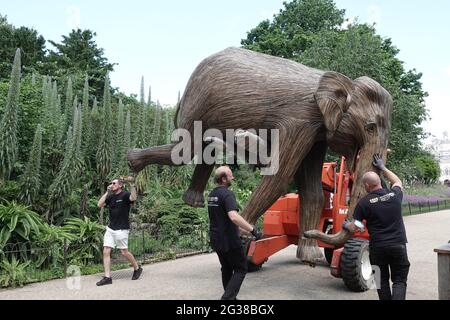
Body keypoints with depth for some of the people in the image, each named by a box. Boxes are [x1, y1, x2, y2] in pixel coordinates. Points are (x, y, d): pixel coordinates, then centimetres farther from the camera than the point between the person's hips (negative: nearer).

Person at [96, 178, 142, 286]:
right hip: (110, 228, 6)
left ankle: (137, 268, 25)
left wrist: (132, 185, -35)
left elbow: (133, 198, -29)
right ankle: (107, 277, 2)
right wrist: (107, 192, 1)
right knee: (106, 252, -2)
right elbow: (100, 205, 1)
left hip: (121, 229, -6)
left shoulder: (125, 195, -8)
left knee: (124, 252, 2)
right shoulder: (110, 197, 12)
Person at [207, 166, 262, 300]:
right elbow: (234, 217, -34)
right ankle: (228, 297, -6)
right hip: (229, 240, -8)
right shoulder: (227, 194, -19)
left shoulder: (211, 194, 9)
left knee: (226, 269, 20)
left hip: (216, 240, 8)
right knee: (240, 269, 4)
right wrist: (253, 229, -31)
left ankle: (229, 296, 27)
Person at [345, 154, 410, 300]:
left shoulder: (364, 203, -8)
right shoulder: (394, 195, 0)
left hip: (377, 247, -1)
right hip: (398, 245, 2)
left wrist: (345, 225, 18)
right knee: (399, 280, 9)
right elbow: (398, 181, 25)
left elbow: (354, 228, -3)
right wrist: (382, 167, 31)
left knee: (382, 280, 16)